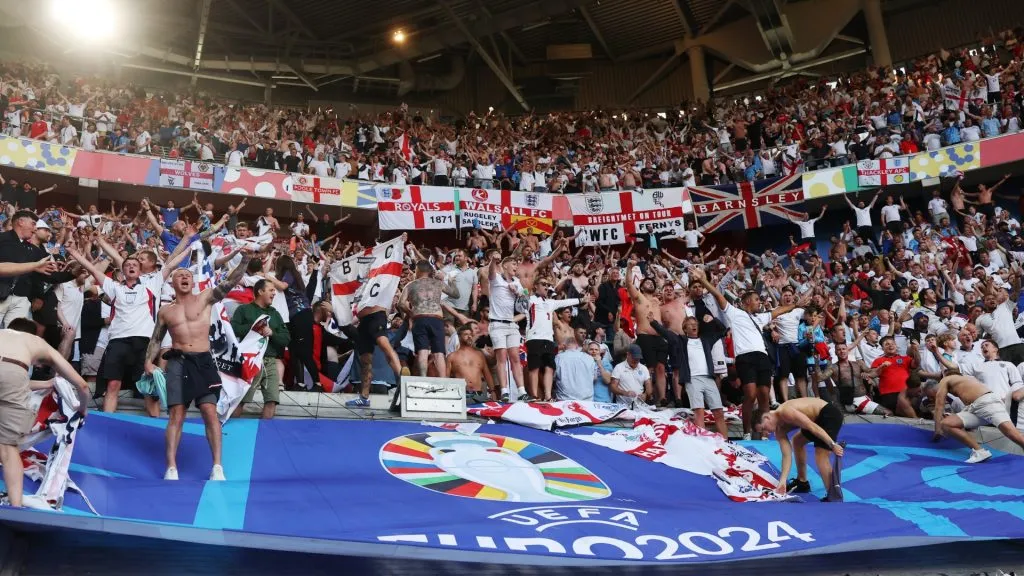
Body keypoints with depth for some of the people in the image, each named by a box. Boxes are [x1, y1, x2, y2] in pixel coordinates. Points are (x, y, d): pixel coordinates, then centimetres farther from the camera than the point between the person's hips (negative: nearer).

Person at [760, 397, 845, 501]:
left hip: (830, 414, -11)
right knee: (797, 442, 25)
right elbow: (787, 455, 1)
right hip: (819, 417, 11)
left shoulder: (785, 412, -23)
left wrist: (832, 444, -29)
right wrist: (782, 481, -6)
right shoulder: (779, 430, 4)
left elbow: (812, 427, -28)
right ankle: (802, 482, 36)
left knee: (821, 457, -18)